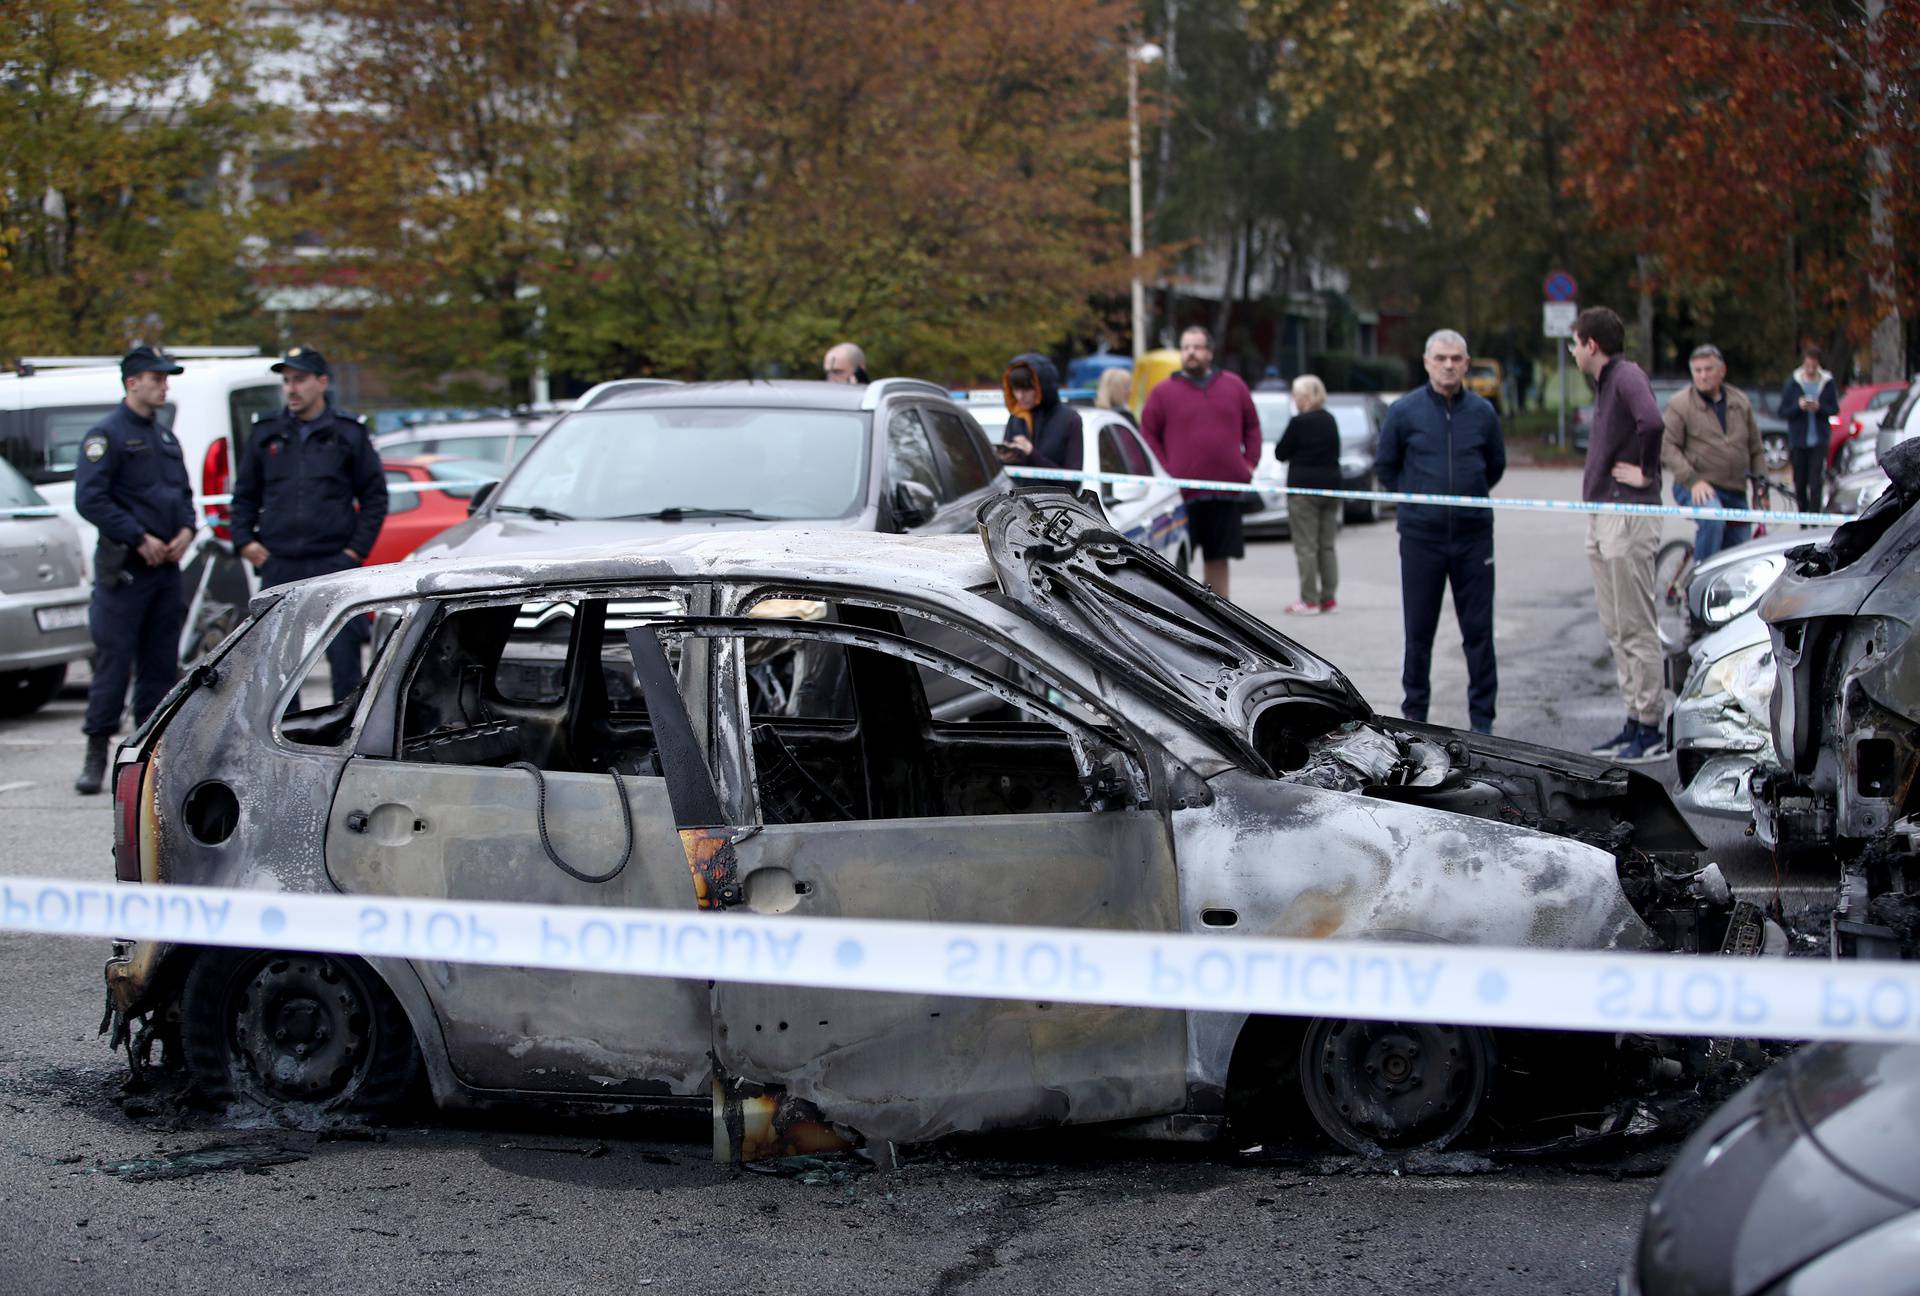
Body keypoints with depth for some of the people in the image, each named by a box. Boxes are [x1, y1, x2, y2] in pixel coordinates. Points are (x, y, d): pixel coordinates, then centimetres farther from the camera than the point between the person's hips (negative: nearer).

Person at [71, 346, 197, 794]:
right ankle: (95, 757, -2)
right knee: (114, 662, -8)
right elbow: (90, 500, -15)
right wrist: (140, 539, -16)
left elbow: (184, 492, 23)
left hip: (166, 564, 7)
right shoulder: (106, 435, -7)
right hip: (124, 571, -7)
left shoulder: (165, 437, 17)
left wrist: (186, 530, 3)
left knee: (161, 664, 8)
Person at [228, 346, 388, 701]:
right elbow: (244, 496, 18)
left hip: (334, 564, -3)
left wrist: (357, 549, -3)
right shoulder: (267, 434, 12)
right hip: (279, 568, 3)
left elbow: (375, 496, 6)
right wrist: (244, 541, 4)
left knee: (344, 656, -4)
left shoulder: (349, 435, 4)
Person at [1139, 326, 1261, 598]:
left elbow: (1252, 426, 21)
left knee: (1219, 556, 10)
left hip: (1227, 488, 3)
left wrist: (1250, 462, 8)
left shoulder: (1234, 386, 13)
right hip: (1181, 492, -3)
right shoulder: (1164, 392, 4)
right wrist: (1163, 472, -6)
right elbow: (1147, 434, 4)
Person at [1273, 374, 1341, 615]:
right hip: (1330, 486, 7)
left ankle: (1310, 600, -6)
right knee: (1326, 545, 12)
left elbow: (1280, 453, -6)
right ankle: (1327, 598, 12)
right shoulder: (1330, 421, 8)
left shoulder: (1299, 423, -13)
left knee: (1306, 546, -4)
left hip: (1303, 488, -7)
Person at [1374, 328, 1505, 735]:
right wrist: (1415, 497, 8)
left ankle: (1482, 718, 8)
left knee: (1479, 631, 2)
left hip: (1473, 536, 1)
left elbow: (1495, 466, 19)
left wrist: (1470, 496, 13)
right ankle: (1415, 714, 16)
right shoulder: (1405, 411, 0)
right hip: (1421, 537, -1)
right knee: (1418, 632, 5)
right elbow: (1384, 466, 11)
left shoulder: (1482, 412, 4)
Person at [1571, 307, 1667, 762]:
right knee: (1616, 628, 12)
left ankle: (1651, 728, -3)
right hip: (1602, 518, 10)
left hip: (1629, 514, -10)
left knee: (1635, 627, -6)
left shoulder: (1628, 377, -13)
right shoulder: (1605, 382, 17)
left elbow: (1652, 422, -32)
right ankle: (1635, 721, 18)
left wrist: (1645, 473, -19)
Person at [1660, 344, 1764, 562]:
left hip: (1736, 493, 6)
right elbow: (1667, 447, -11)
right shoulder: (1679, 404, -3)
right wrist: (1693, 480, -22)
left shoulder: (1741, 402, 13)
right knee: (1713, 520, -35)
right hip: (1696, 489, -6)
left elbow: (1756, 449, 19)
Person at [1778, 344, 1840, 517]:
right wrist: (1798, 406, -16)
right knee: (1800, 483, 7)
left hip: (1819, 440, -1)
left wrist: (1820, 408, -16)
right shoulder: (1792, 383, 1)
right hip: (1798, 441, 1)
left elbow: (1835, 409, 4)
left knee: (1816, 482, -11)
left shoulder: (1827, 382, 1)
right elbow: (1783, 411, 1)